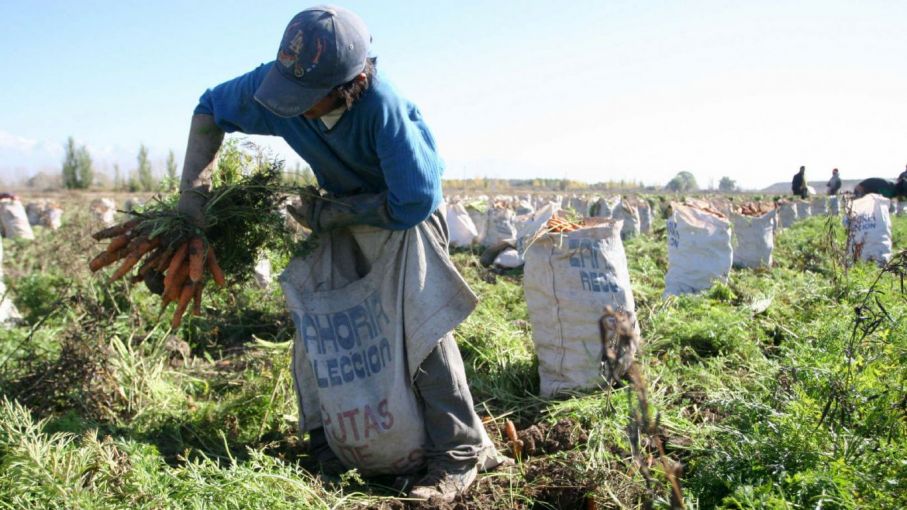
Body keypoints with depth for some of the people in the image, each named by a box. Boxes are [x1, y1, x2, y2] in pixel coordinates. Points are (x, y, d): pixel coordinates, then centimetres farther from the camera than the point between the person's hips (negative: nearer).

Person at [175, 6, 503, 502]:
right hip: (345, 216, 6)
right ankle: (327, 444, 16)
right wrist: (192, 187, -11)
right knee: (314, 323, 2)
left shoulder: (385, 109, -40)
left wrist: (327, 213, -24)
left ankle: (458, 454, -7)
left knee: (418, 327, -16)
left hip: (407, 215, -5)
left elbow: (412, 204, -32)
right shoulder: (273, 84, -24)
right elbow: (210, 109, -4)